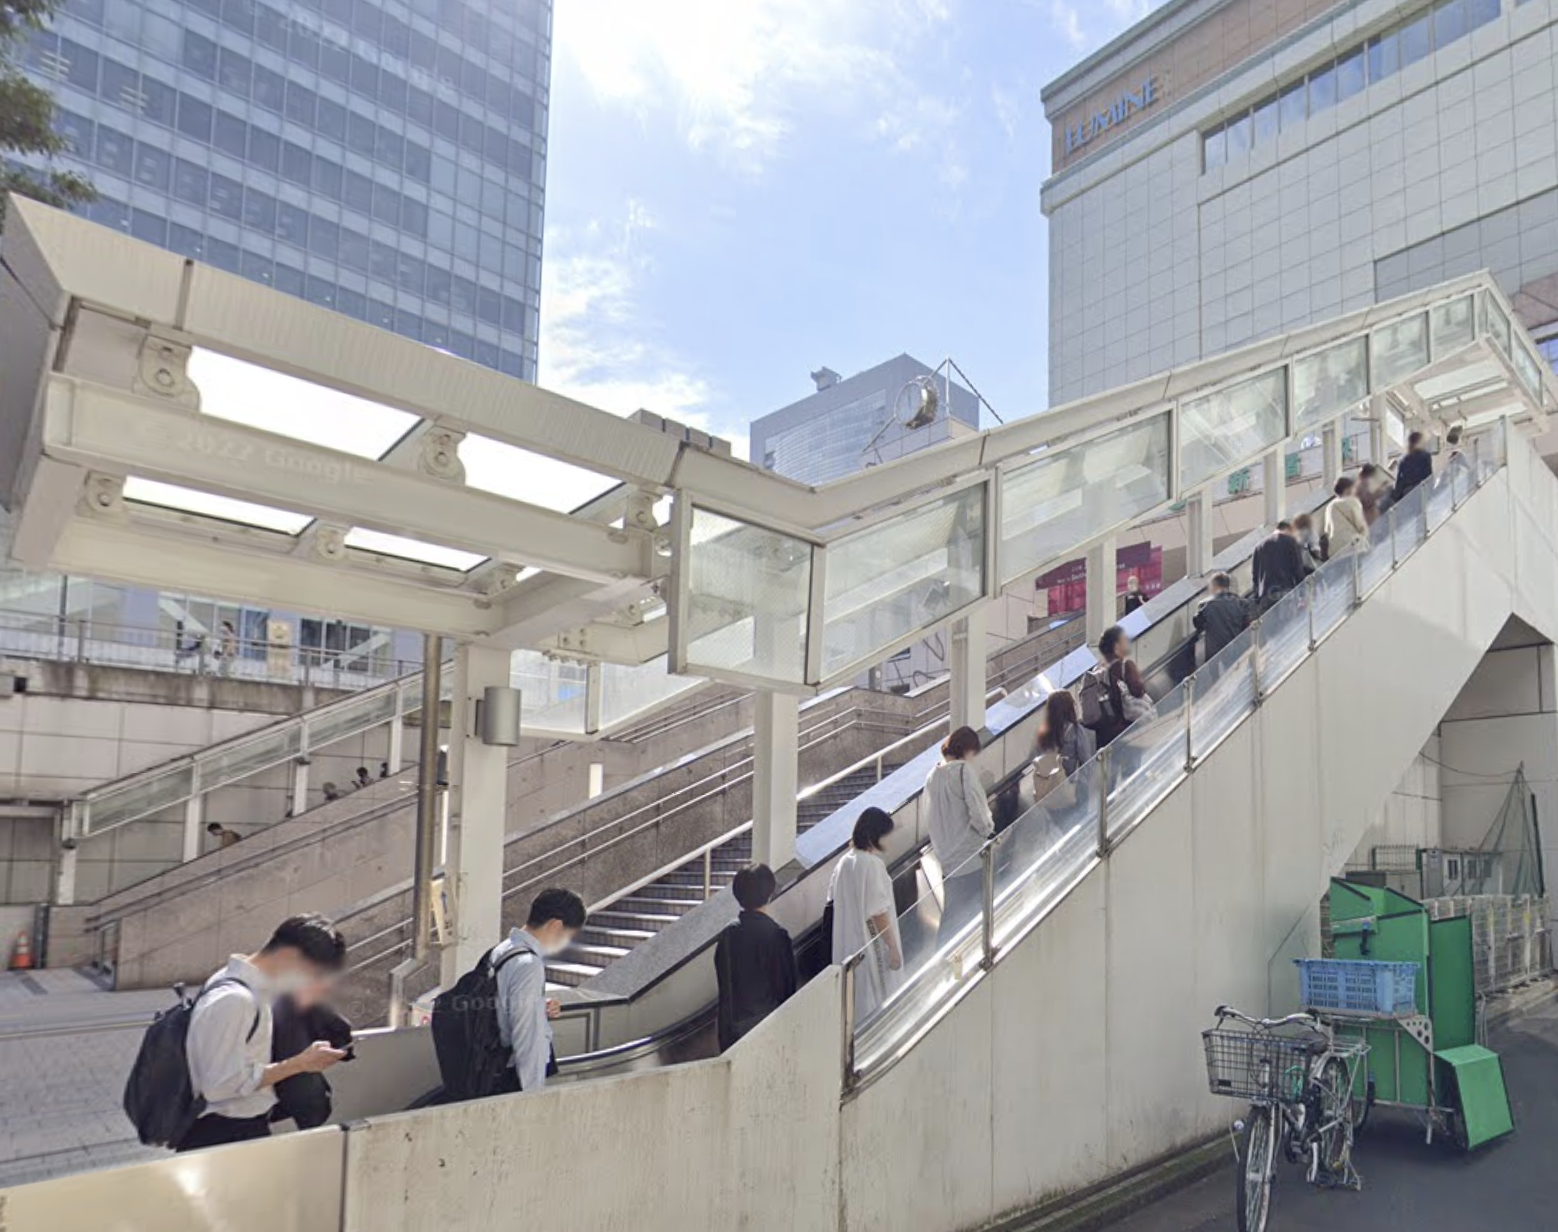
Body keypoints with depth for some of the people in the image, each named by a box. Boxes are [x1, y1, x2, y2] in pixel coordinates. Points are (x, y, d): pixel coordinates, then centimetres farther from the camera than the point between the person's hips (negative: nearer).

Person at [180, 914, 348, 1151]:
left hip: (248, 1132, 9)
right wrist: (300, 1063, -20)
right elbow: (221, 1084, -24)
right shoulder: (233, 999, -22)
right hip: (221, 1139, -9)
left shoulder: (251, 987, 7)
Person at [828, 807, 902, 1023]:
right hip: (871, 944, -7)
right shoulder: (872, 864, -22)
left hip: (847, 943, 7)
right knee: (877, 998, 8)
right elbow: (878, 912, -21)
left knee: (855, 995, 18)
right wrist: (893, 946, -14)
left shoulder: (844, 860, 1)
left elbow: (833, 900, 9)